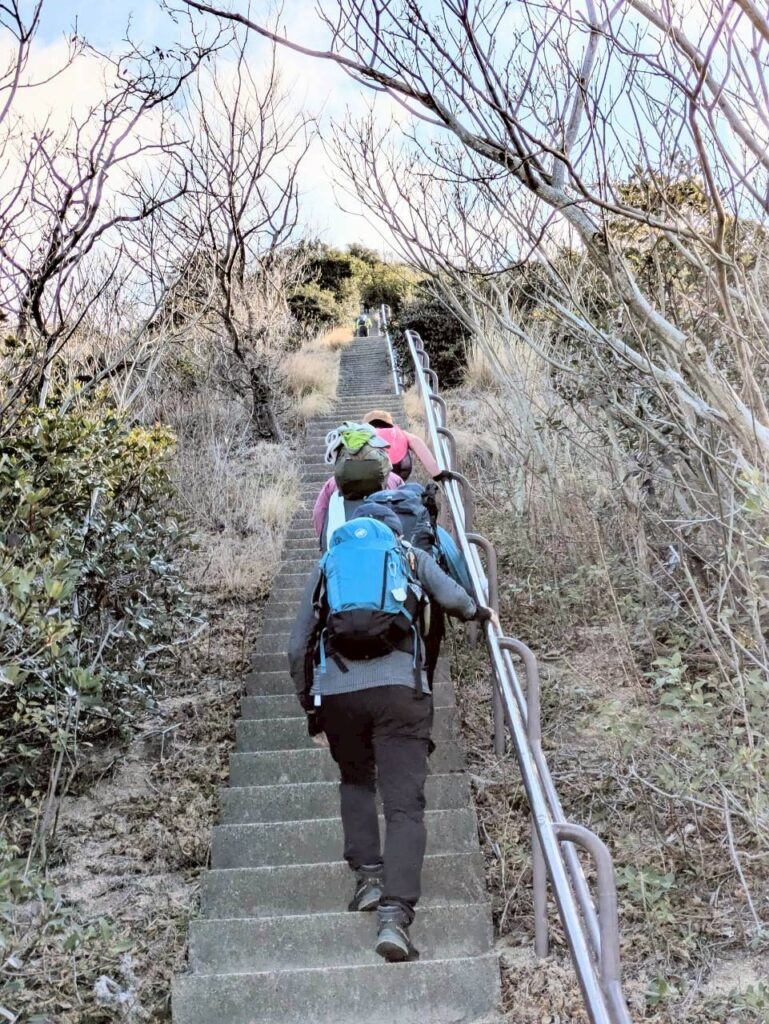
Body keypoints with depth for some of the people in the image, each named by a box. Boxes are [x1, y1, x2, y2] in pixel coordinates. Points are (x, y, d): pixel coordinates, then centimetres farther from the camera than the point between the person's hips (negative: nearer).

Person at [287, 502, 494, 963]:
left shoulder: (327, 565, 24)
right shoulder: (411, 556, 20)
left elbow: (298, 648, 22)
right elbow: (453, 599, 2)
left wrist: (309, 706, 31)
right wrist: (480, 612, 24)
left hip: (335, 690, 2)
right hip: (399, 688, -2)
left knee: (356, 782, 26)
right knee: (404, 804, -1)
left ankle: (368, 876, 14)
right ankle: (395, 915, -14)